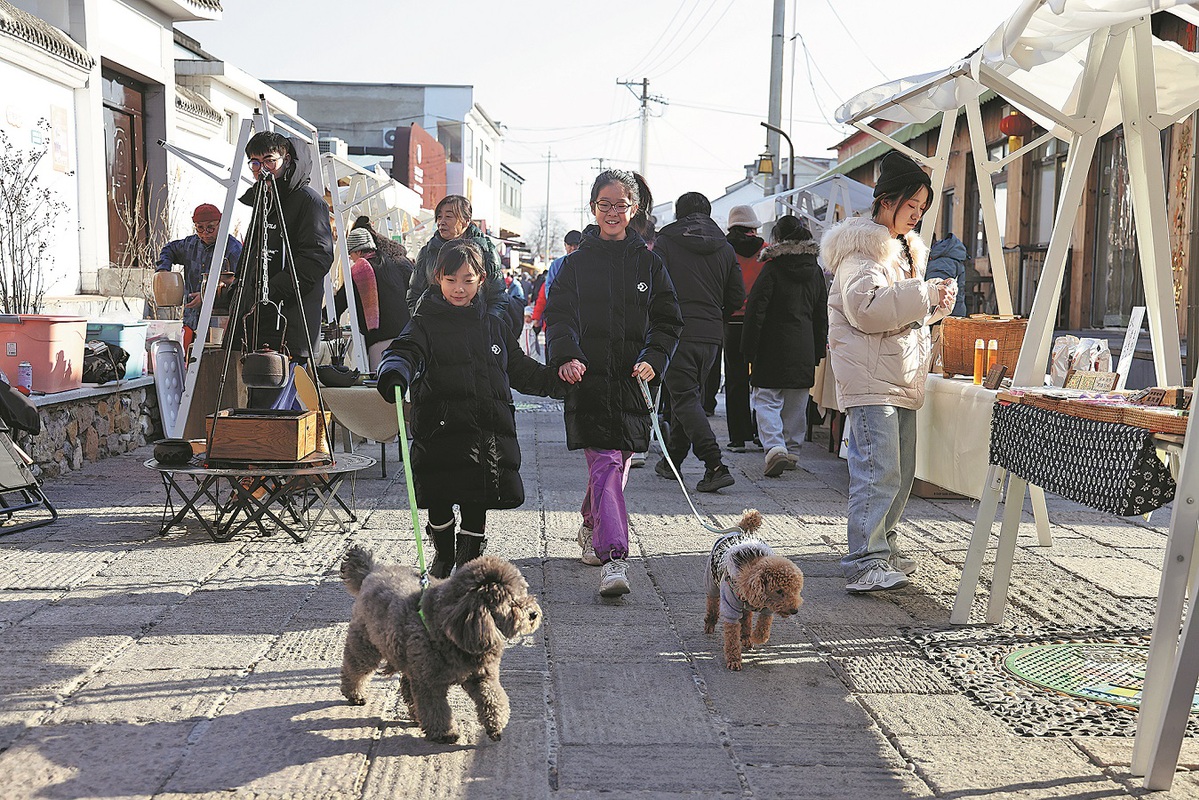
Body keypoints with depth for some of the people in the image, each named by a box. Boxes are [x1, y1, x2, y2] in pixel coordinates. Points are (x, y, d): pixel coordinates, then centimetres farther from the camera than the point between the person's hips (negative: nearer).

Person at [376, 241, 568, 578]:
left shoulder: (493, 326, 17)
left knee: (477, 504, 5)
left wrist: (558, 380, 18)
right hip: (440, 425, -3)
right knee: (439, 501, 4)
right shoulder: (426, 323, 4)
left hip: (490, 427, 3)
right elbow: (406, 351, -14)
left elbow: (521, 370, 26)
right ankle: (443, 554, 31)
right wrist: (395, 375, -36)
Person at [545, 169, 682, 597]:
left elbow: (668, 321, 9)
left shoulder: (648, 262, 9)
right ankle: (614, 558, -17)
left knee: (618, 461, 9)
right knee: (605, 462, -13)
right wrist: (566, 356, -21)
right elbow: (558, 315, -2)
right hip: (588, 376, -2)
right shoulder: (577, 262, 6)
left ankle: (592, 528, 37)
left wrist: (653, 359, -9)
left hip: (633, 379, 2)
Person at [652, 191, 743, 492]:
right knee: (691, 395, 18)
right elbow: (737, 297, 9)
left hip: (677, 332, -5)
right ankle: (672, 460, 29)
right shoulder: (725, 248, 10)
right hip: (711, 336, 5)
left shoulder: (665, 241, -2)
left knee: (685, 399, -4)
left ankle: (715, 465, -18)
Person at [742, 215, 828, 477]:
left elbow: (755, 311, -12)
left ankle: (775, 447, -20)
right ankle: (793, 451, 22)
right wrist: (817, 352, 18)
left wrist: (749, 351, -7)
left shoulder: (772, 269, -10)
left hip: (773, 347, -5)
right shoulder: (816, 271, 8)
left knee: (767, 399, -2)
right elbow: (822, 315, 12)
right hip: (804, 350, 5)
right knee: (796, 404, 14)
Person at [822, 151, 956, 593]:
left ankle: (882, 546, 25)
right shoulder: (862, 247, -9)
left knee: (902, 470, 13)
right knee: (879, 471, -17)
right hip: (870, 378, -10)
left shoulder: (905, 248, 22)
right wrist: (924, 293, -19)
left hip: (902, 378, 10)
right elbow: (866, 308, -22)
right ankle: (865, 564, -17)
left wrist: (937, 303, 8)